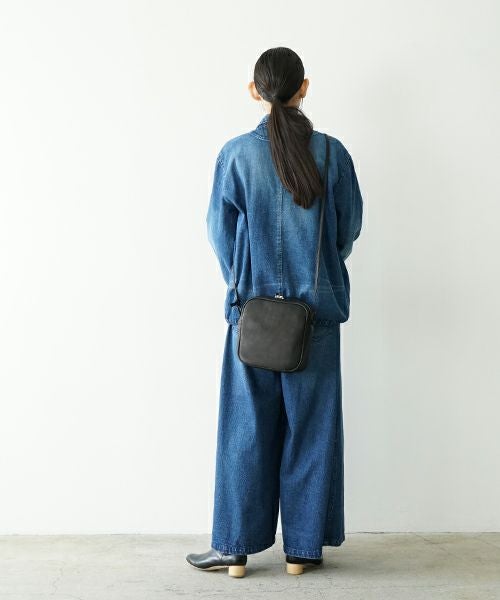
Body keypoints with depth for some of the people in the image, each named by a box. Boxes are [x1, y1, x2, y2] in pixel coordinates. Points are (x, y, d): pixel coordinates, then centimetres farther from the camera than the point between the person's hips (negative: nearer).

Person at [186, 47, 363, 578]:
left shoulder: (237, 154, -5)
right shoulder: (332, 152, -2)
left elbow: (220, 231, 2)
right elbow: (350, 227, 6)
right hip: (317, 310, 1)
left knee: (246, 427, 8)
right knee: (310, 426, 9)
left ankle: (236, 546, 16)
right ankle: (302, 547, 19)